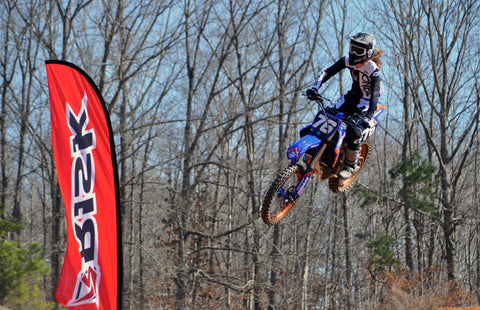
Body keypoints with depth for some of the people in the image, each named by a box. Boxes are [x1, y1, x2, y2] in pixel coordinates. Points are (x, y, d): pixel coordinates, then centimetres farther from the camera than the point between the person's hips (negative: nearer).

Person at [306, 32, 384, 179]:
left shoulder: (373, 69, -28)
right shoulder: (348, 60, -12)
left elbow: (375, 94, -37)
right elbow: (328, 72, -9)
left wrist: (368, 117, -49)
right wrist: (315, 88, -25)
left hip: (368, 99, -6)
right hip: (353, 94, 6)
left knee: (354, 131, -23)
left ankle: (350, 166, -3)